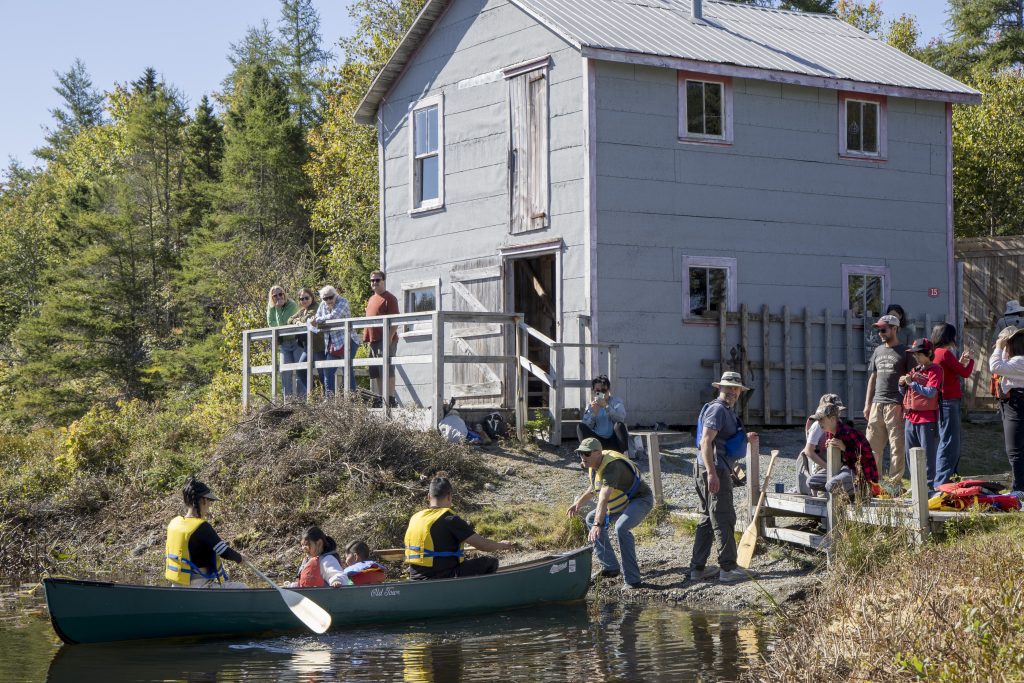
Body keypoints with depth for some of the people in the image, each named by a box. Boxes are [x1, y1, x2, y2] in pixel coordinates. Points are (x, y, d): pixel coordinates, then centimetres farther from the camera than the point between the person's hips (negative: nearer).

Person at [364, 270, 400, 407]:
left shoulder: (389, 298, -6)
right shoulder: (371, 299, 20)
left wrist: (389, 337, -20)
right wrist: (367, 337, 19)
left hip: (385, 340, -9)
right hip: (373, 340, 9)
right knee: (375, 371, 10)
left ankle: (390, 399, -10)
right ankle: (380, 398, 16)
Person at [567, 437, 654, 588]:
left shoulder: (611, 466, -32)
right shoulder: (593, 464, -1)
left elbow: (604, 498, -44)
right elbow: (594, 487, 22)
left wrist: (597, 525, -52)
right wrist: (579, 502, 17)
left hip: (641, 499, -10)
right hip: (622, 504, 10)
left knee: (621, 527, -35)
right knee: (591, 518, 12)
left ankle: (632, 580, -31)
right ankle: (610, 568, 12)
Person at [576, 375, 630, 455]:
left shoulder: (616, 401, 0)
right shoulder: (590, 406, 7)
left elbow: (621, 418, -20)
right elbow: (586, 429, -3)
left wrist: (606, 406, -31)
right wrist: (594, 413, -17)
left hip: (614, 441, -2)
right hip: (598, 442, 2)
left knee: (619, 425, -32)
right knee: (580, 426, -17)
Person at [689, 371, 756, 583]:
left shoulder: (728, 411, 20)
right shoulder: (717, 409, -13)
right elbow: (706, 441, -23)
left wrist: (745, 438, 29)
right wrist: (712, 474, -28)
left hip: (719, 469, 11)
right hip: (713, 470, -11)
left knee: (708, 518, 12)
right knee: (723, 518, -5)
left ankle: (698, 567, 16)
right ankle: (728, 568, 0)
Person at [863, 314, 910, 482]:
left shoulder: (904, 352, 0)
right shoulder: (878, 351, 17)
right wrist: (867, 404, 15)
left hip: (895, 405, -6)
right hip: (877, 404, 6)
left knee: (897, 444, -4)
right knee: (872, 444, 4)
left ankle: (895, 480, 1)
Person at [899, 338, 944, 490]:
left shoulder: (935, 370, -5)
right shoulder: (914, 370, 16)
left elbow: (931, 392, -17)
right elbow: (905, 393, 22)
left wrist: (912, 383, -15)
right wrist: (902, 385, 1)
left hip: (927, 418, -8)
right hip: (911, 417, 8)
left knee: (928, 454, -6)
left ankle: (930, 485, -2)